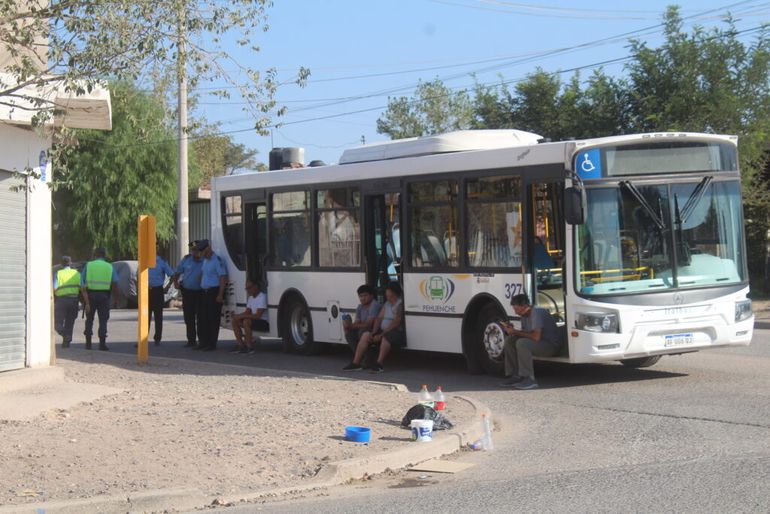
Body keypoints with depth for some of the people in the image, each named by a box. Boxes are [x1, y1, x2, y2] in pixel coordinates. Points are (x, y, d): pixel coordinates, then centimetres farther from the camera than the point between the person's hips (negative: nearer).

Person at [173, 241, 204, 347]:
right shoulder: (186, 259, 4)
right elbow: (177, 273, 13)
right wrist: (175, 281, -3)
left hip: (200, 293, -3)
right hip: (187, 292, 3)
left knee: (200, 318, -1)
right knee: (189, 318, 7)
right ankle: (191, 340, 16)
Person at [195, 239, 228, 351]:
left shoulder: (217, 260, -13)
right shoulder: (205, 261, 16)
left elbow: (223, 278, -17)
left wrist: (220, 295, -21)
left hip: (215, 292, -9)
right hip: (205, 292, 9)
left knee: (213, 319, -6)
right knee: (204, 318, 10)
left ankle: (212, 344, -3)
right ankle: (203, 342, 16)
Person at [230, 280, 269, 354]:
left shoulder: (262, 297, -18)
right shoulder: (251, 298, 12)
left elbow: (257, 315, -25)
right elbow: (247, 312, 12)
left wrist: (241, 316, -24)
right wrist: (237, 316, -10)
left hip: (265, 323, -9)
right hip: (254, 320, 9)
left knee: (246, 321, -33)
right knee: (235, 321, -1)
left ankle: (249, 347, -25)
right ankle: (241, 345, -2)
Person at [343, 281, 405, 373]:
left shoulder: (400, 304, -11)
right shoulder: (387, 304, 18)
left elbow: (396, 322, -20)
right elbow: (379, 318, 14)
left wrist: (381, 335, -21)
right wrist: (374, 333, -3)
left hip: (398, 332, -9)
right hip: (383, 331, 9)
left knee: (386, 337, -39)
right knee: (365, 335, -5)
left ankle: (379, 364, -43)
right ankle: (356, 363, -10)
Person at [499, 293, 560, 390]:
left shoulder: (536, 313, -21)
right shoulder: (524, 315, 8)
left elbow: (536, 336, -30)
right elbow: (525, 334, 13)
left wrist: (515, 332, -21)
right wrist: (511, 329, -4)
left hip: (551, 345, -10)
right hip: (540, 344, 10)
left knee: (522, 343, -32)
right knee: (509, 340, 3)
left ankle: (529, 379, -27)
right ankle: (514, 376, 1)